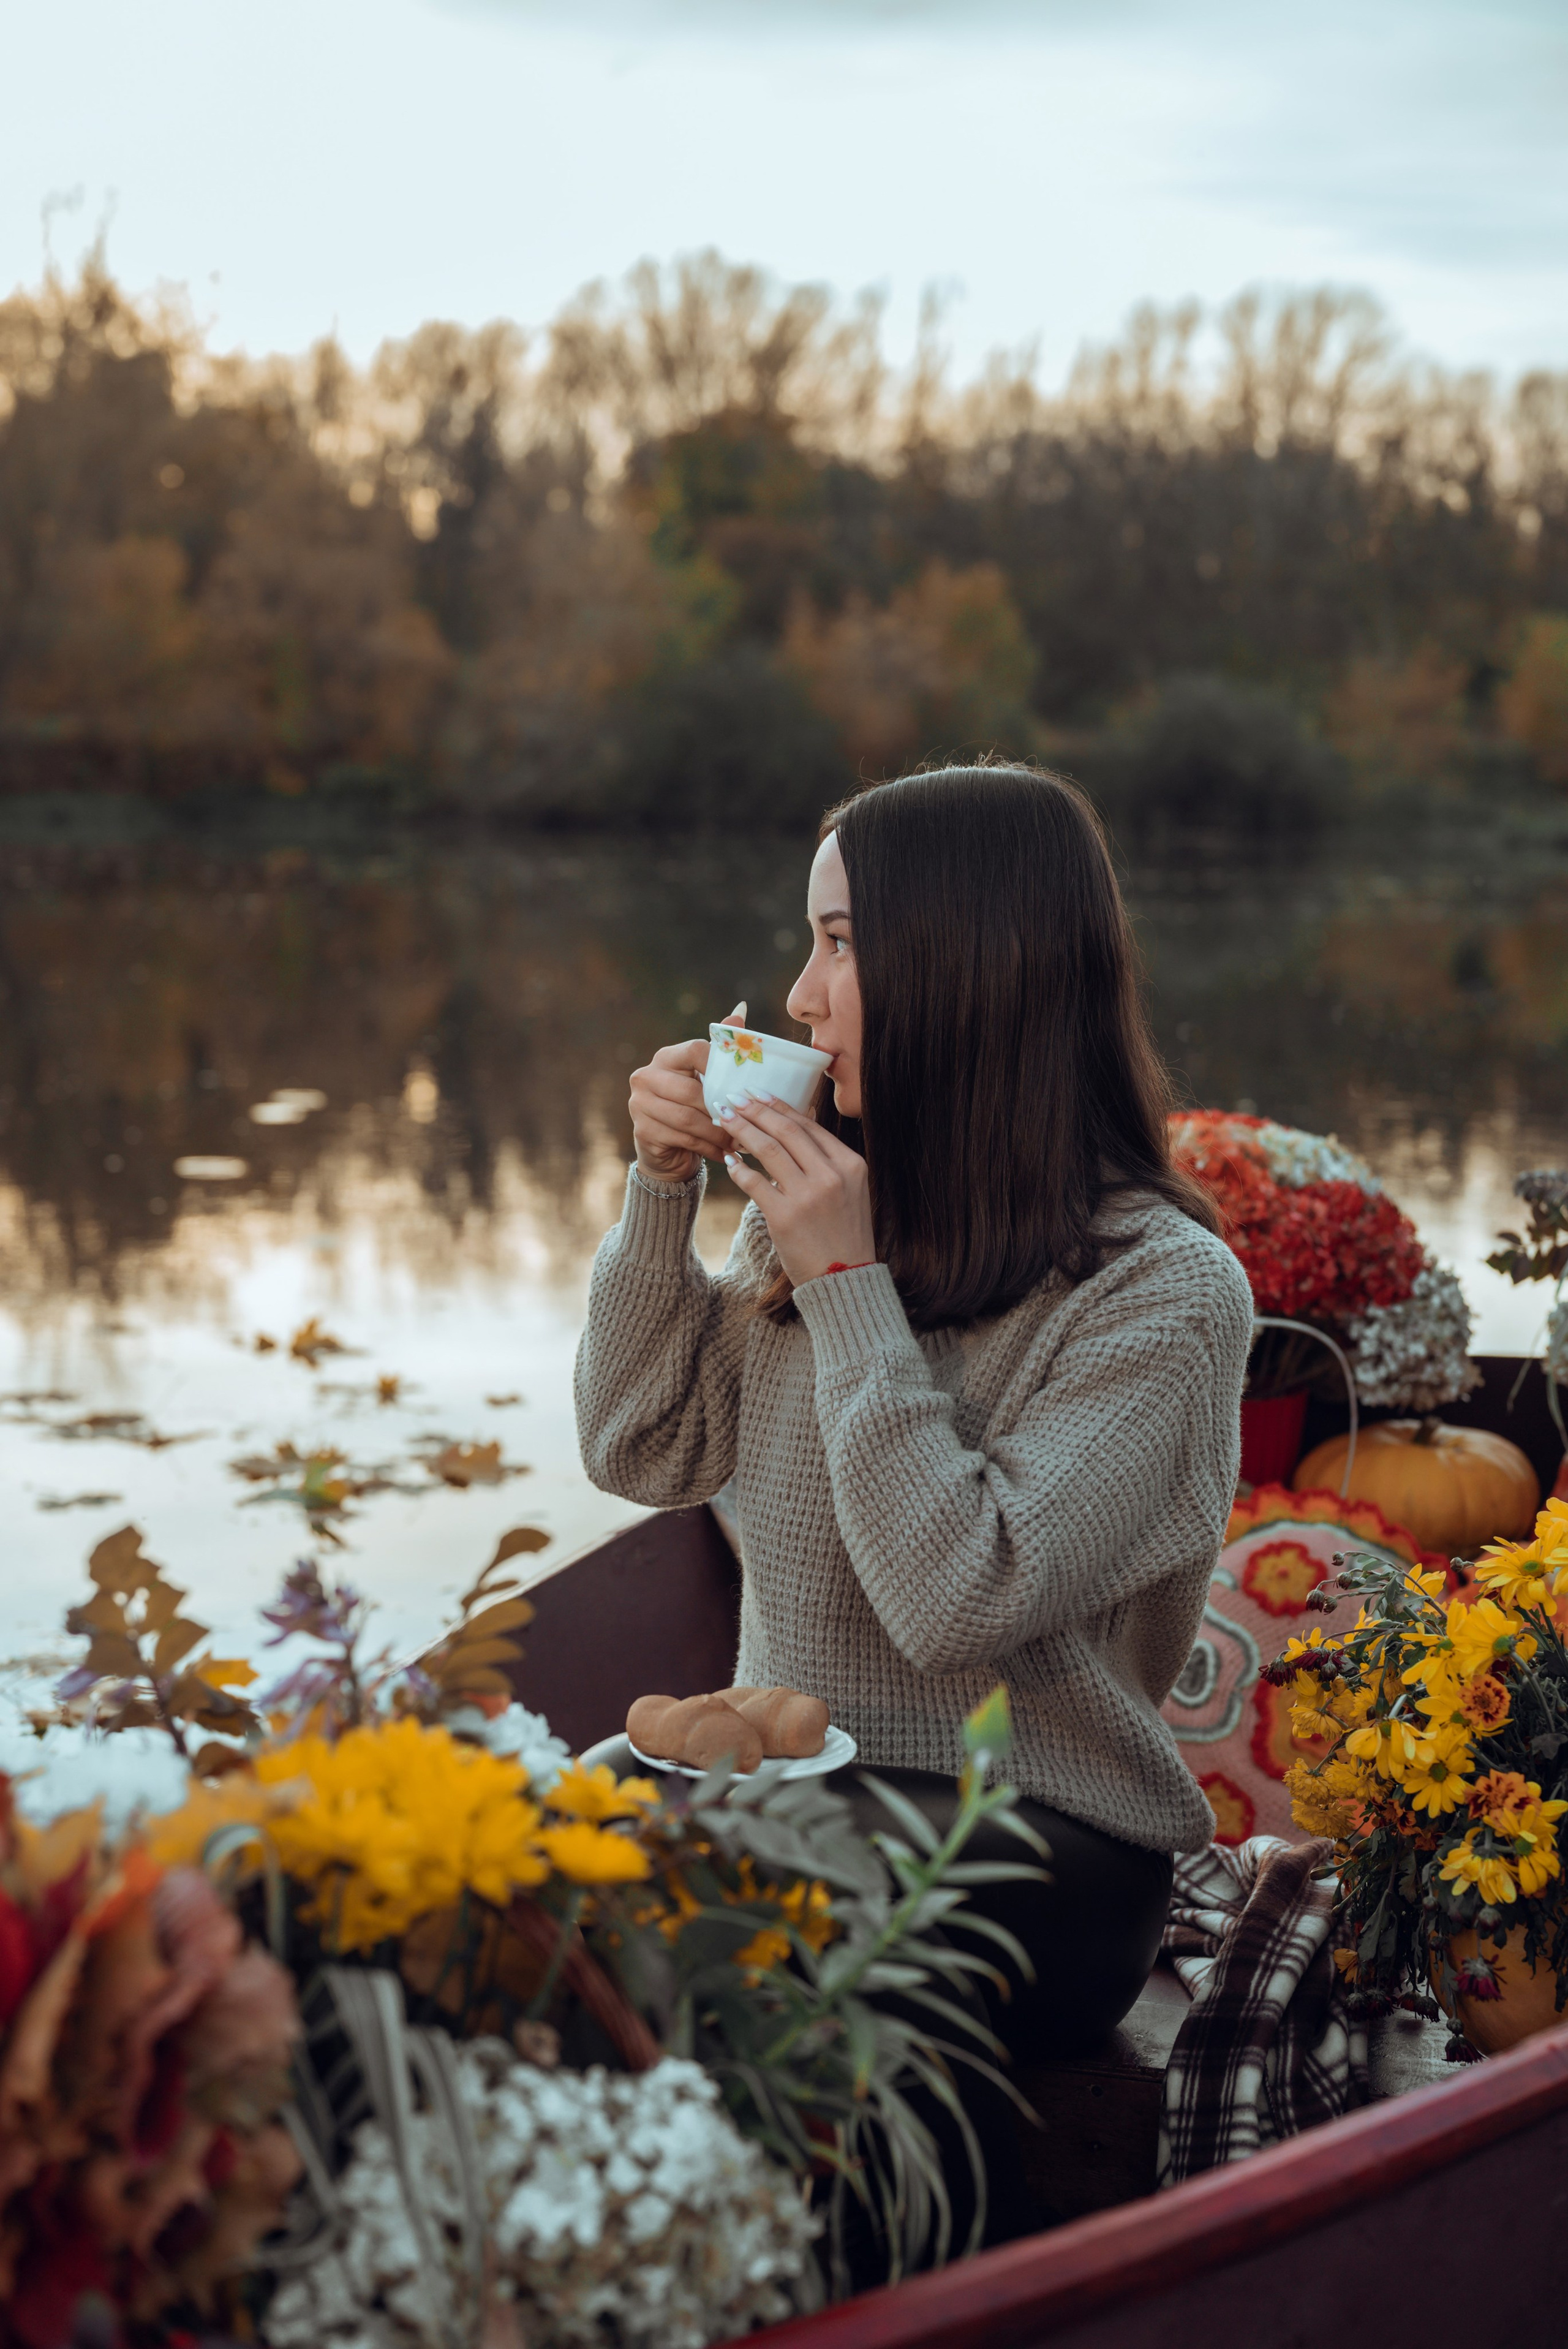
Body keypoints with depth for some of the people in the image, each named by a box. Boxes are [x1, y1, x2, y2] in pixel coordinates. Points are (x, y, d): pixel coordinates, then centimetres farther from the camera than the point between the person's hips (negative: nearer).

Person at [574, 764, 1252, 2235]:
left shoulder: (1165, 1289, -13)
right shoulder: (837, 1199, 7)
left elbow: (956, 1596, -22)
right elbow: (643, 1451, 12)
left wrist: (847, 1284, -19)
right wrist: (663, 1192, 0)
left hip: (1036, 1851, -6)